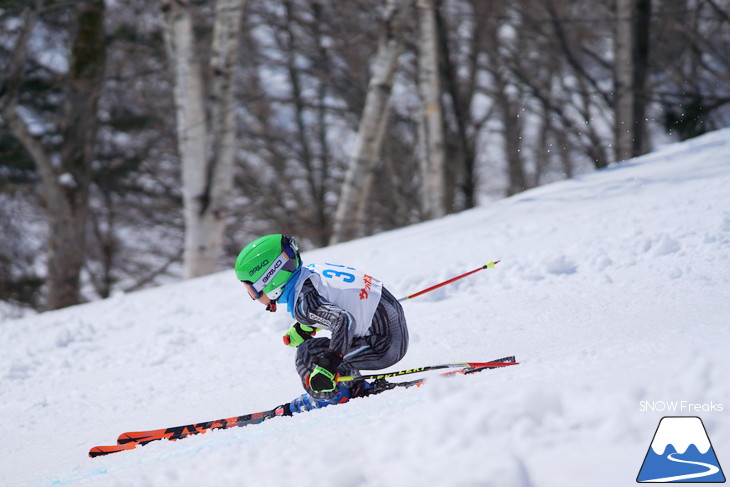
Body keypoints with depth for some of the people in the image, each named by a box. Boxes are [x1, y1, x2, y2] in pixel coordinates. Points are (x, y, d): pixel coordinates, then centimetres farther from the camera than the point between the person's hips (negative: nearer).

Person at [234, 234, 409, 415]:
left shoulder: (302, 301, -20)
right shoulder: (311, 270, 6)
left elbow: (343, 321, -31)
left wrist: (327, 367, -33)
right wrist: (304, 328, 23)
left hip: (384, 346, -9)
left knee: (308, 354, -8)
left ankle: (329, 399, 10)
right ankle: (357, 388, 20)